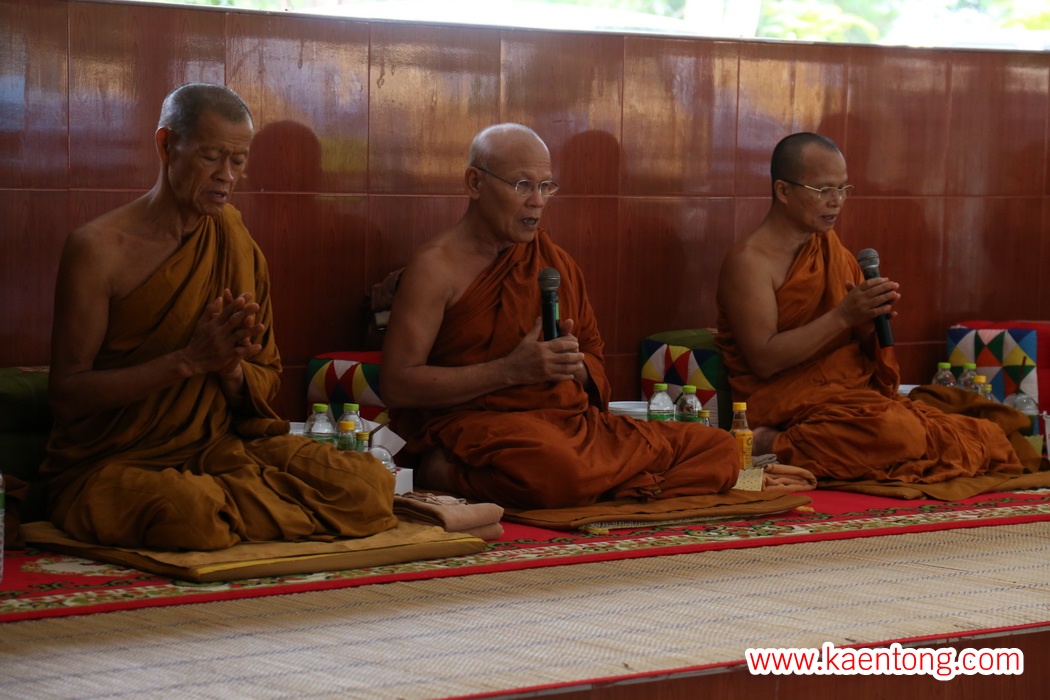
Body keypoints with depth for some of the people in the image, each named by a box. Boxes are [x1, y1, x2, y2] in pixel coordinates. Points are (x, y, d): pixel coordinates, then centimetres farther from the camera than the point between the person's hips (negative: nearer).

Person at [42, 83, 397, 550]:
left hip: (221, 449, 5)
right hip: (114, 464, -5)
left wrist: (230, 368, -14)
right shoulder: (99, 248, -6)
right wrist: (188, 361, -21)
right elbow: (65, 394, -12)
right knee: (189, 512, -40)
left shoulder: (235, 243, 11)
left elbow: (264, 387, 11)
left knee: (369, 485, -19)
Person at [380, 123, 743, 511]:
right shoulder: (437, 266, 0)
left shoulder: (556, 261, 21)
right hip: (479, 424, -9)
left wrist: (576, 366, 1)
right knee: (551, 467, -44)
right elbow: (396, 385, -9)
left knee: (718, 449, -8)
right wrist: (511, 369, -15)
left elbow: (594, 360, 28)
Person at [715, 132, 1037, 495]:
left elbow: (861, 346, 17)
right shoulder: (749, 260, -8)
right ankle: (768, 445, -17)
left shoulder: (831, 248, 15)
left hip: (853, 391, 9)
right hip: (788, 402, -9)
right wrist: (844, 315, -20)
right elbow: (764, 361, -17)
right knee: (898, 432, -35)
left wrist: (873, 318, -7)